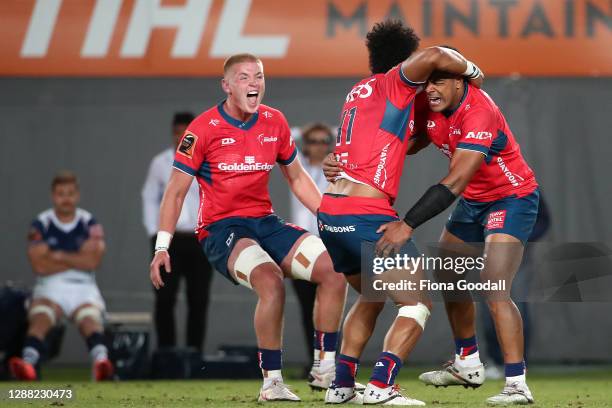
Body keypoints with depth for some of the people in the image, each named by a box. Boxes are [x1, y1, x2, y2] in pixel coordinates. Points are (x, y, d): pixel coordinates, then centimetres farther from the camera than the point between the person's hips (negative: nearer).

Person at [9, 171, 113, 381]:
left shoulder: (90, 224, 7)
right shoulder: (41, 225, 4)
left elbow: (93, 261, -6)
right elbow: (39, 265, -7)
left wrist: (58, 256, -5)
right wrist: (78, 259, -2)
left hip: (83, 287, 0)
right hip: (50, 286, 0)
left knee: (90, 320, -30)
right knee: (40, 320, -30)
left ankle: (101, 362, -59)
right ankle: (28, 363, -57)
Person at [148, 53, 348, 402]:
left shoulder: (275, 122, 6)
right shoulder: (204, 129, -10)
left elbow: (297, 178, 19)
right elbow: (176, 192, -5)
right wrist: (162, 247, -12)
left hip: (265, 223, 6)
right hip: (221, 229, -6)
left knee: (334, 269, -9)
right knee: (271, 280, -33)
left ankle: (326, 369, 1)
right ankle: (272, 382, -24)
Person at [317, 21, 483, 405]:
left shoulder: (359, 90, 21)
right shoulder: (395, 82, -2)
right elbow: (434, 56, -20)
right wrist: (471, 69, -3)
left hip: (330, 214, 8)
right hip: (366, 215, -8)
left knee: (371, 298, 27)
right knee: (418, 304, 1)